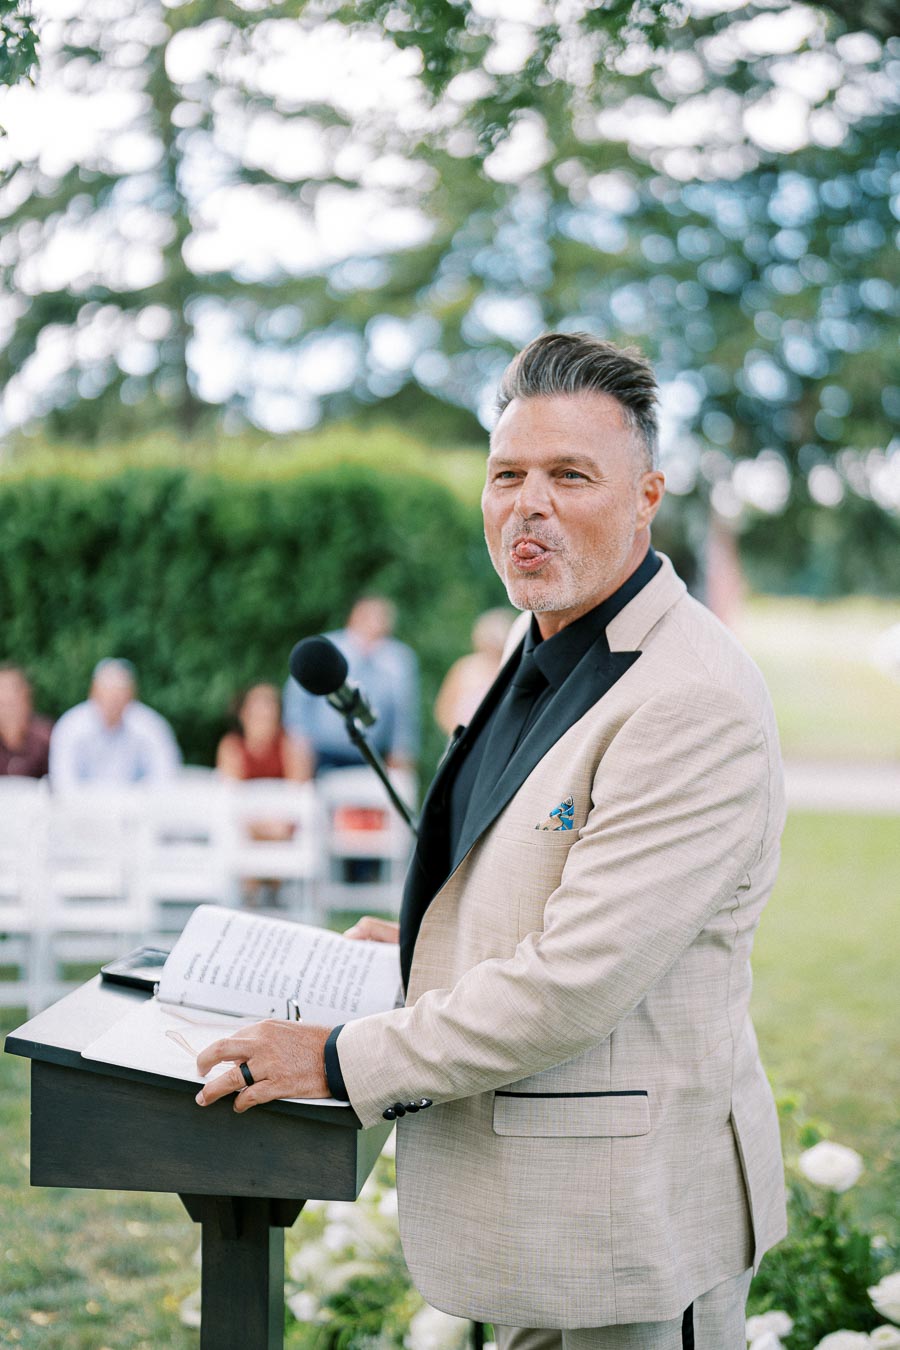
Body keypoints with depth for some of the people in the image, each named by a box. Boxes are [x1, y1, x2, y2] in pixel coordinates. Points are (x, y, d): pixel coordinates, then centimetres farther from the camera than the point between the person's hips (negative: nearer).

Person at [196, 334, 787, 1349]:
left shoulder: (697, 703, -24)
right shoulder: (544, 640, 8)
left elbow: (575, 983, -25)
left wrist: (342, 1061, -19)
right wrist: (431, 938, 17)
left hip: (631, 1219, -9)